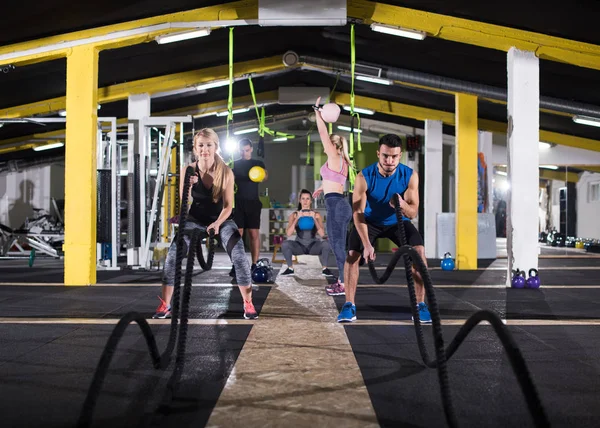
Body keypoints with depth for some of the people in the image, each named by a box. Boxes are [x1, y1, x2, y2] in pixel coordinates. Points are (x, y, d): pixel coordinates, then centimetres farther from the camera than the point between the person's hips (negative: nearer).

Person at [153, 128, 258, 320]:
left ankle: (248, 304, -4)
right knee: (173, 254, -15)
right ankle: (165, 305, -3)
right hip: (195, 219, 1)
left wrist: (217, 223, -31)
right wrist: (188, 186, -33)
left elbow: (228, 205, -14)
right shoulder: (188, 170, -16)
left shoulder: (226, 172, -18)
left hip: (221, 219, -1)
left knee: (239, 255, -20)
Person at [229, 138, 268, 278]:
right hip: (238, 202, 1)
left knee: (254, 234, -5)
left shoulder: (258, 163, 7)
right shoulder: (234, 164, 11)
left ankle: (254, 265, -2)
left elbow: (265, 175, -13)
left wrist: (262, 175, -37)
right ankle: (236, 266, -3)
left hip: (253, 202, -1)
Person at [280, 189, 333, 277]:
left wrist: (314, 219, -23)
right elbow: (288, 234, -17)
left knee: (326, 244, -31)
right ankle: (290, 268, -8)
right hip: (299, 246, 0)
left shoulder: (316, 215, -4)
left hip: (313, 246, 0)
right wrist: (297, 218, -24)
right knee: (285, 244, -30)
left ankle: (324, 268, -9)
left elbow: (322, 234, -16)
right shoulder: (294, 215, -4)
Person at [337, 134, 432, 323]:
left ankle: (420, 304, -9)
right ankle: (349, 305, -10)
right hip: (370, 221, -1)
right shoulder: (364, 177, -26)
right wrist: (367, 244, -39)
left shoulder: (410, 176, -22)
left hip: (398, 221, 1)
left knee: (419, 251, -21)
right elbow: (358, 212, -29)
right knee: (352, 254, -22)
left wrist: (403, 205, -47)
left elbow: (413, 212, -22)